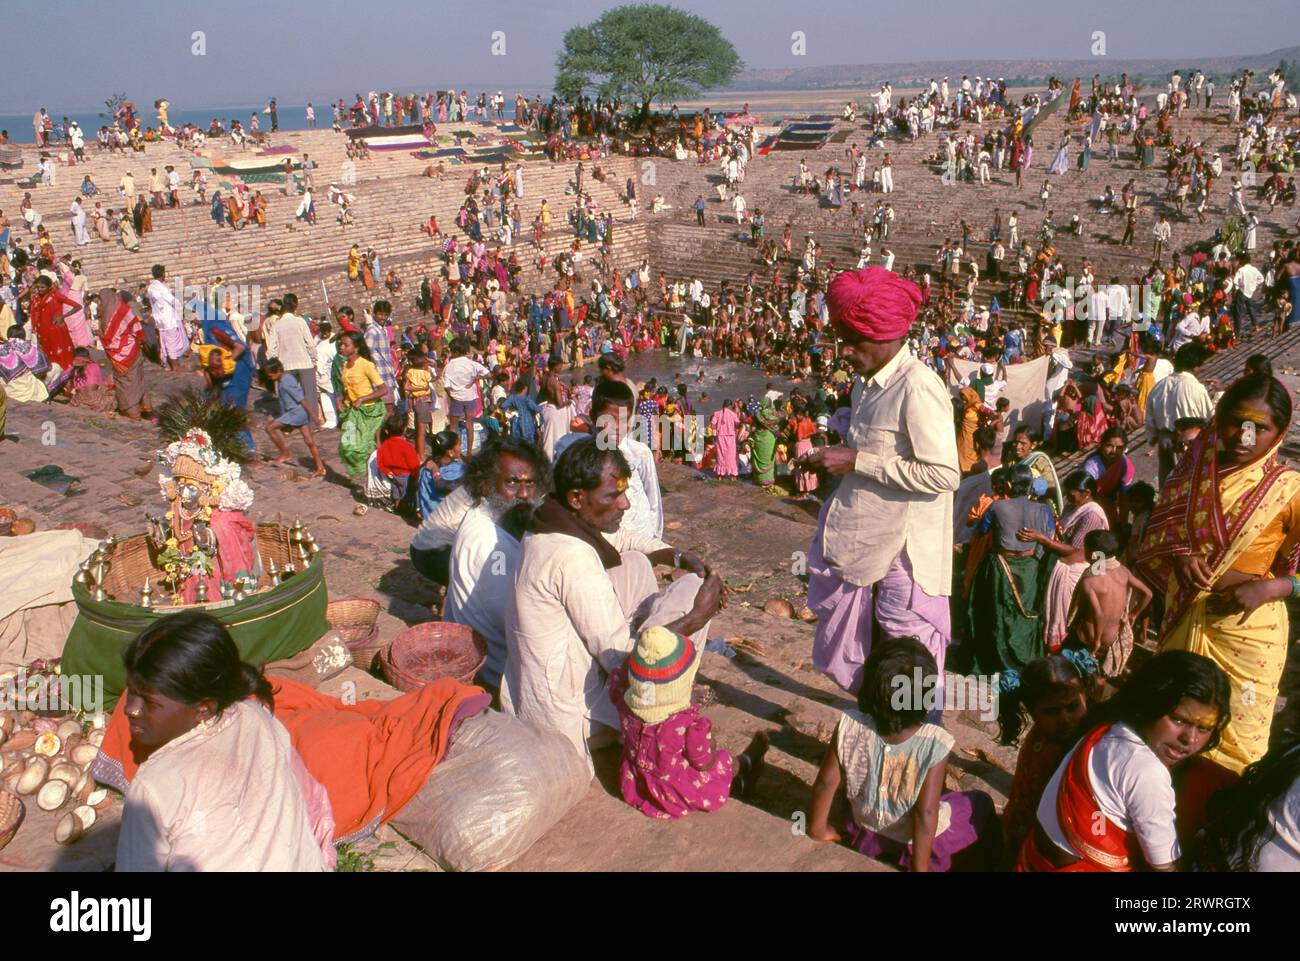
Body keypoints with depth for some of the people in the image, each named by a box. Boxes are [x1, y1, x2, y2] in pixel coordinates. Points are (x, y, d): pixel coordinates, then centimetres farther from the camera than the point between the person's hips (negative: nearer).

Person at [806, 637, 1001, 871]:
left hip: (866, 837, 2)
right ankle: (979, 866, 37)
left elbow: (825, 784, -16)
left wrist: (817, 828, 0)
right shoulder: (935, 744, -30)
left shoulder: (850, 727, -25)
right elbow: (926, 814, -28)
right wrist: (920, 867, -17)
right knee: (981, 803, 25)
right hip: (918, 843, -2)